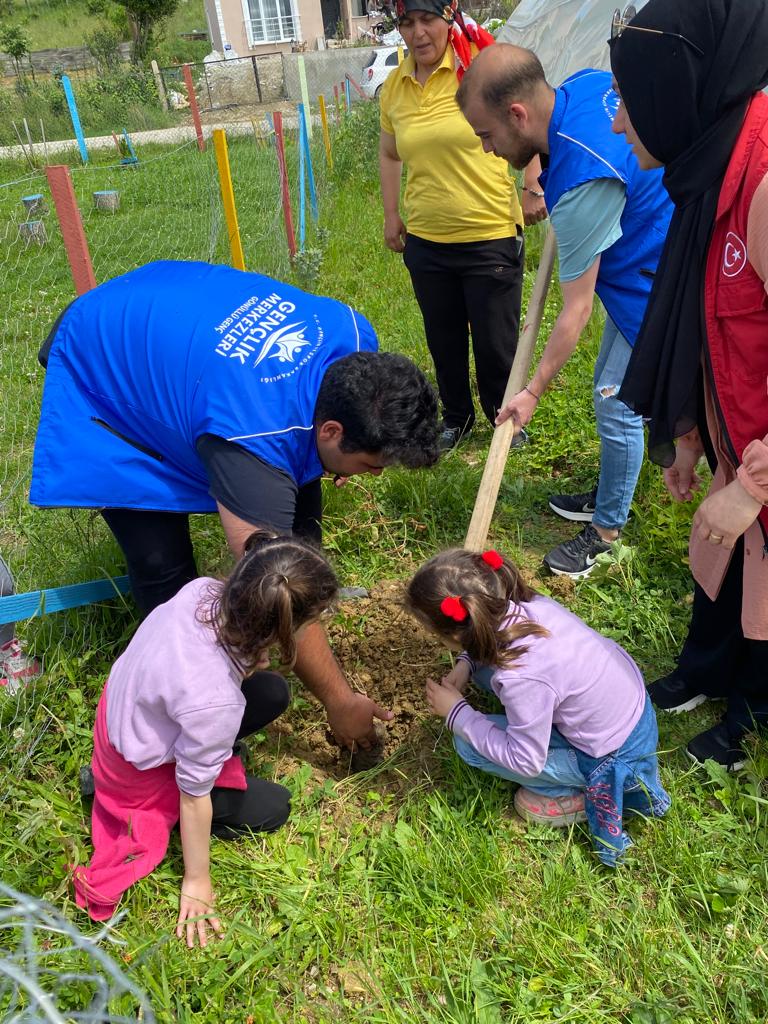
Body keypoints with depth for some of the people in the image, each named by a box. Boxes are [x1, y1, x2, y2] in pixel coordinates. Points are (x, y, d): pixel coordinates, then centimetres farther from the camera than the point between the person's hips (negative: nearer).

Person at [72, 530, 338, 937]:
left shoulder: (204, 591, -27)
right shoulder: (214, 703, -42)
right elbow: (194, 796, -25)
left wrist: (246, 661, -4)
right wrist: (196, 882, -11)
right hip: (142, 777, -6)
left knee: (274, 693, 10)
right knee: (272, 809, 7)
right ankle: (149, 817, 6)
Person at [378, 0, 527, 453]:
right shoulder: (395, 86, 3)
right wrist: (391, 214, 15)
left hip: (491, 236, -4)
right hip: (425, 241, 5)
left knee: (496, 341, 7)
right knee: (444, 340, 17)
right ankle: (457, 418, 38)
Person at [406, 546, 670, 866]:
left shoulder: (522, 677, -37)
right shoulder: (525, 603, -16)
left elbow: (525, 761, -21)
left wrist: (456, 714, -15)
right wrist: (465, 664, -7)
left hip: (617, 754, -7)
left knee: (468, 744, -9)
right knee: (484, 666, 7)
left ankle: (582, 794, 4)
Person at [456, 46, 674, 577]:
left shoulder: (584, 183, -34)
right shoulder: (584, 83, -9)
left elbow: (576, 309, -27)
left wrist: (534, 391, -18)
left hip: (651, 288, -10)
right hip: (642, 263, 10)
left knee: (617, 404, -2)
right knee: (612, 388, 18)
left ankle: (607, 529, 16)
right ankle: (609, 495, 37)